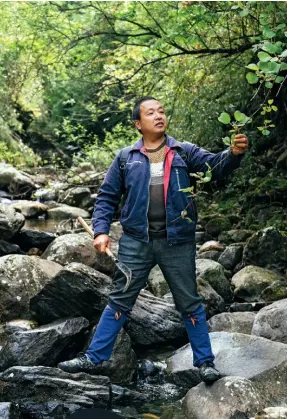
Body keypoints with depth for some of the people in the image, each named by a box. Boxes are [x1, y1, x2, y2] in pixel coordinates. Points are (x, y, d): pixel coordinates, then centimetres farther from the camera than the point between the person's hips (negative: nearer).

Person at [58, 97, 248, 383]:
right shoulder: (126, 158, 5)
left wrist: (234, 153, -32)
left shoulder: (185, 152, 3)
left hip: (177, 242, -1)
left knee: (189, 302, 10)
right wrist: (101, 230, -5)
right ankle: (93, 358, 18)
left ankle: (205, 361, 22)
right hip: (136, 241, 1)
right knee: (119, 300, 9)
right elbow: (107, 197, 7)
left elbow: (216, 165, -10)